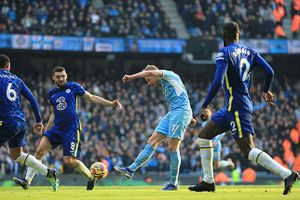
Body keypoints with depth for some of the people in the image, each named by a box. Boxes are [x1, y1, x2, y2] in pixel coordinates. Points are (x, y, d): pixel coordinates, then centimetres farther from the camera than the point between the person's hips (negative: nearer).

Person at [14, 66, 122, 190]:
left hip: (71, 129, -5)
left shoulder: (73, 87, 0)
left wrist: (111, 104, -5)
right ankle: (27, 181, -8)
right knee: (39, 151, -11)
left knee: (69, 161, -11)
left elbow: (92, 98, 3)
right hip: (56, 128, 5)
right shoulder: (52, 93, 13)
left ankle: (91, 177, 13)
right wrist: (46, 131, 20)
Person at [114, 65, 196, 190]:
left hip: (181, 112, -10)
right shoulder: (165, 84, 26)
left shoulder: (168, 75, -1)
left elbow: (150, 72, -19)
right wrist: (190, 118, 31)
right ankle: (130, 170, -3)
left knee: (172, 148, -11)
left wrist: (132, 77, -13)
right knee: (152, 141, 2)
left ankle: (173, 183, -4)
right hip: (171, 114, 10)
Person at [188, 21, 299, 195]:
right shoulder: (249, 51, 9)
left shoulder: (224, 54, -11)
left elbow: (217, 82, -22)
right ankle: (208, 181, 14)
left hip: (237, 108, -9)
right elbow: (270, 72, 4)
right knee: (204, 136, 15)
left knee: (249, 151, -11)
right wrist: (266, 90, 24)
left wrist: (205, 106, -15)